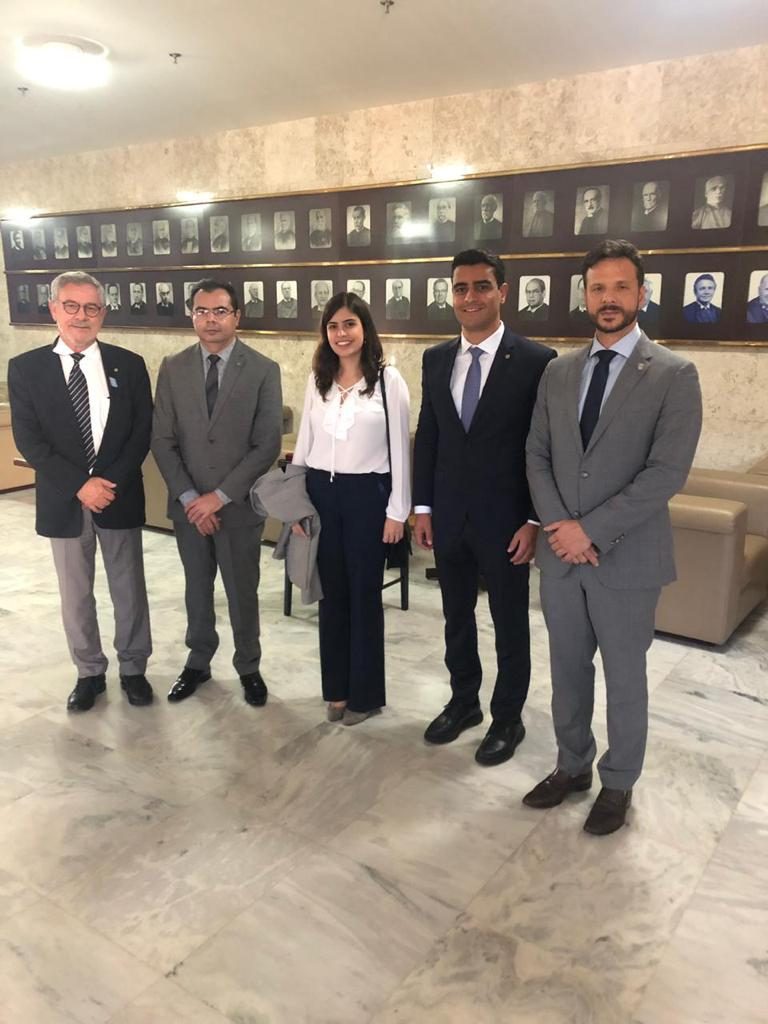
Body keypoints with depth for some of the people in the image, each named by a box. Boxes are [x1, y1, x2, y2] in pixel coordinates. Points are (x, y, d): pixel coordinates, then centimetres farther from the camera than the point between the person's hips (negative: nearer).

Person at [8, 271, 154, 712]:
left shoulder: (128, 364, 1)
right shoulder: (26, 367, 0)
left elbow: (143, 432, -2)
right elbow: (28, 440, -6)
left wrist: (111, 482, -14)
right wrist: (79, 485, -16)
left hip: (120, 496, 0)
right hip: (64, 500, 0)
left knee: (129, 589, 11)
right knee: (76, 594, 12)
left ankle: (133, 668, 28)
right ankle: (90, 672, 29)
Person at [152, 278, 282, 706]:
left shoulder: (263, 370, -7)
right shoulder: (173, 368, 1)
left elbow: (268, 445, -11)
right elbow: (162, 440, 0)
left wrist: (220, 496, -15)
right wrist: (188, 497, -10)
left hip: (239, 504, -2)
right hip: (189, 504, 3)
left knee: (243, 592, 10)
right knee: (197, 589, 17)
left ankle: (249, 667, 30)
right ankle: (198, 662, 36)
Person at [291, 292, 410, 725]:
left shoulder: (388, 380, -6)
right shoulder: (318, 379, 7)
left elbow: (400, 448, -6)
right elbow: (304, 442, 10)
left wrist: (397, 511, -7)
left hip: (367, 494, -4)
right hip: (322, 493, 4)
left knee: (365, 593, 6)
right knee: (332, 592, 12)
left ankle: (366, 692, 21)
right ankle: (336, 687, 26)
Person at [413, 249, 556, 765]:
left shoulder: (536, 360, -10)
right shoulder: (436, 359, 5)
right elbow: (427, 437, 9)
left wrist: (535, 520, -12)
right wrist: (423, 506, 6)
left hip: (505, 519, -4)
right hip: (448, 516, 5)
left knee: (510, 625, 11)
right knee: (457, 617, 18)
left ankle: (508, 718, 30)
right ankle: (463, 702, 39)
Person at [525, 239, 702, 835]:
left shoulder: (674, 375, -8)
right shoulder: (558, 373, 7)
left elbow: (667, 473, -16)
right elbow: (537, 457, 6)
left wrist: (592, 530, -18)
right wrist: (558, 527, -9)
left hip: (627, 557, -4)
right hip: (561, 554, 4)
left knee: (624, 676, 11)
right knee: (568, 668, 17)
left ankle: (618, 784, 32)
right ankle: (572, 766, 37)